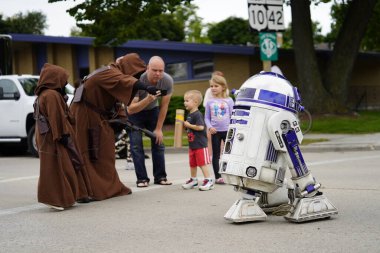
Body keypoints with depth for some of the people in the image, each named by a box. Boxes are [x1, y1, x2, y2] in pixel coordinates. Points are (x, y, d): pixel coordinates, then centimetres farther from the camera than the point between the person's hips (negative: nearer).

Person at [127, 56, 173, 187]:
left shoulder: (167, 81, -25)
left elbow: (164, 106, -11)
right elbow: (131, 109, -35)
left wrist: (158, 129, -7)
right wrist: (148, 99, -50)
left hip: (152, 110, 3)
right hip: (135, 112, -3)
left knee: (158, 142, -2)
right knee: (136, 145, -10)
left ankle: (160, 177, 7)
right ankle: (142, 179, -2)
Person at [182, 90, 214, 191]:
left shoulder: (197, 114, -18)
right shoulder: (189, 115, 11)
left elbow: (201, 127, -28)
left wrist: (189, 125, -21)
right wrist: (184, 125, 6)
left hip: (200, 144, -9)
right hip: (192, 144, 9)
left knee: (202, 163, -5)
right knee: (192, 163, 17)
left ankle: (208, 181, 1)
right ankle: (193, 180, 29)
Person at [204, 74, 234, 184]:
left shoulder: (229, 100, -1)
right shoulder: (210, 102, 2)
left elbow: (233, 116, 1)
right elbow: (206, 117, 4)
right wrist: (209, 127, -13)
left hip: (227, 130, -1)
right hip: (215, 132, 1)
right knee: (216, 155, 5)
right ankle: (218, 177, 10)